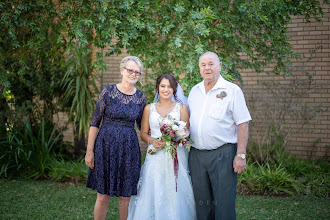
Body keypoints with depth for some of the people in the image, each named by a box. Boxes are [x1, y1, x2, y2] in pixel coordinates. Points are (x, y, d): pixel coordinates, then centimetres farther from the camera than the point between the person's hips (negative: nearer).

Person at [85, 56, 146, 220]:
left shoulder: (141, 97, 4)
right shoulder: (108, 92, -4)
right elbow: (95, 122, -3)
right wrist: (89, 151, -6)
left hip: (129, 148, 2)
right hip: (106, 145, -2)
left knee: (125, 196, 8)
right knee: (103, 195, 3)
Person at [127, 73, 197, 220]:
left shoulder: (181, 108, 6)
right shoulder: (149, 108, 11)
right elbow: (143, 133, 12)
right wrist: (151, 141, -8)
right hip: (155, 157, 1)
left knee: (175, 194, -3)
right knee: (153, 193, -2)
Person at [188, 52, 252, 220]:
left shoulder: (232, 91, -5)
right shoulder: (194, 91, 12)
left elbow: (243, 124, -8)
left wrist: (241, 155, -14)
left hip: (222, 155, -5)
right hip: (196, 154, 5)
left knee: (224, 204, -1)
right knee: (201, 203, 12)